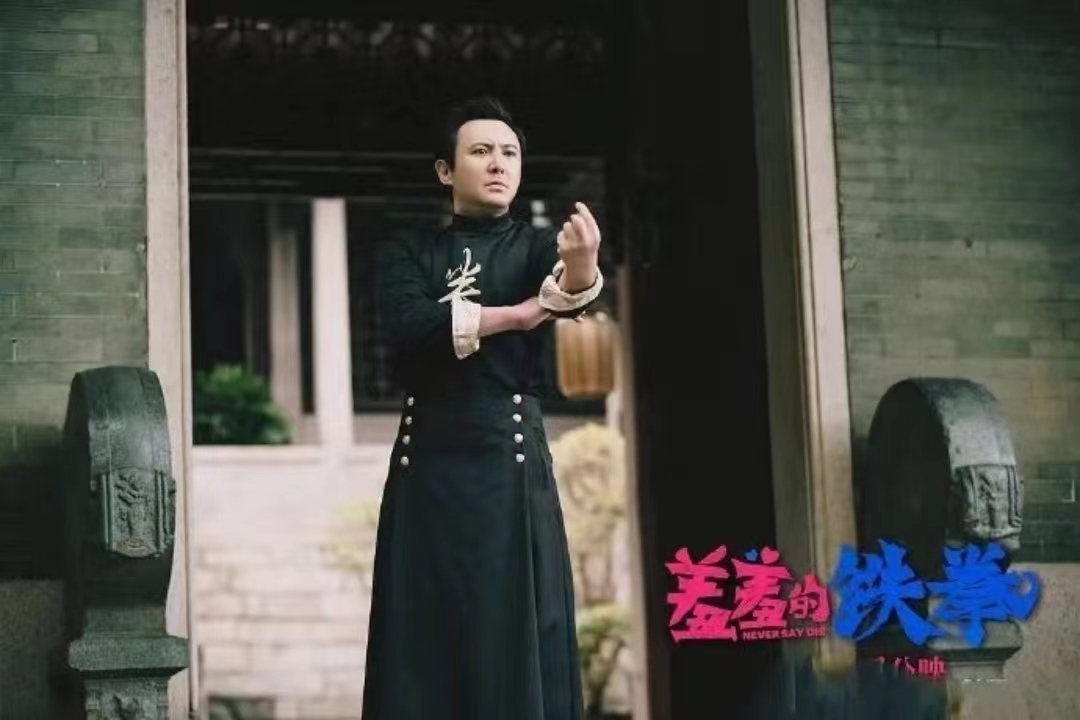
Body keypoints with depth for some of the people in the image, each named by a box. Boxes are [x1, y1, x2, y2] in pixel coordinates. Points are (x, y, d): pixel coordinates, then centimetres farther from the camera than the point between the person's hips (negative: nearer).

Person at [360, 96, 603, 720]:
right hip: (427, 469, 1)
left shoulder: (537, 248, 8)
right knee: (422, 649, -2)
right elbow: (410, 323, -10)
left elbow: (574, 291, -16)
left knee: (519, 646, -5)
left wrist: (582, 268, -40)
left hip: (512, 466, -1)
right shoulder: (408, 257, 12)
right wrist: (516, 315, -10)